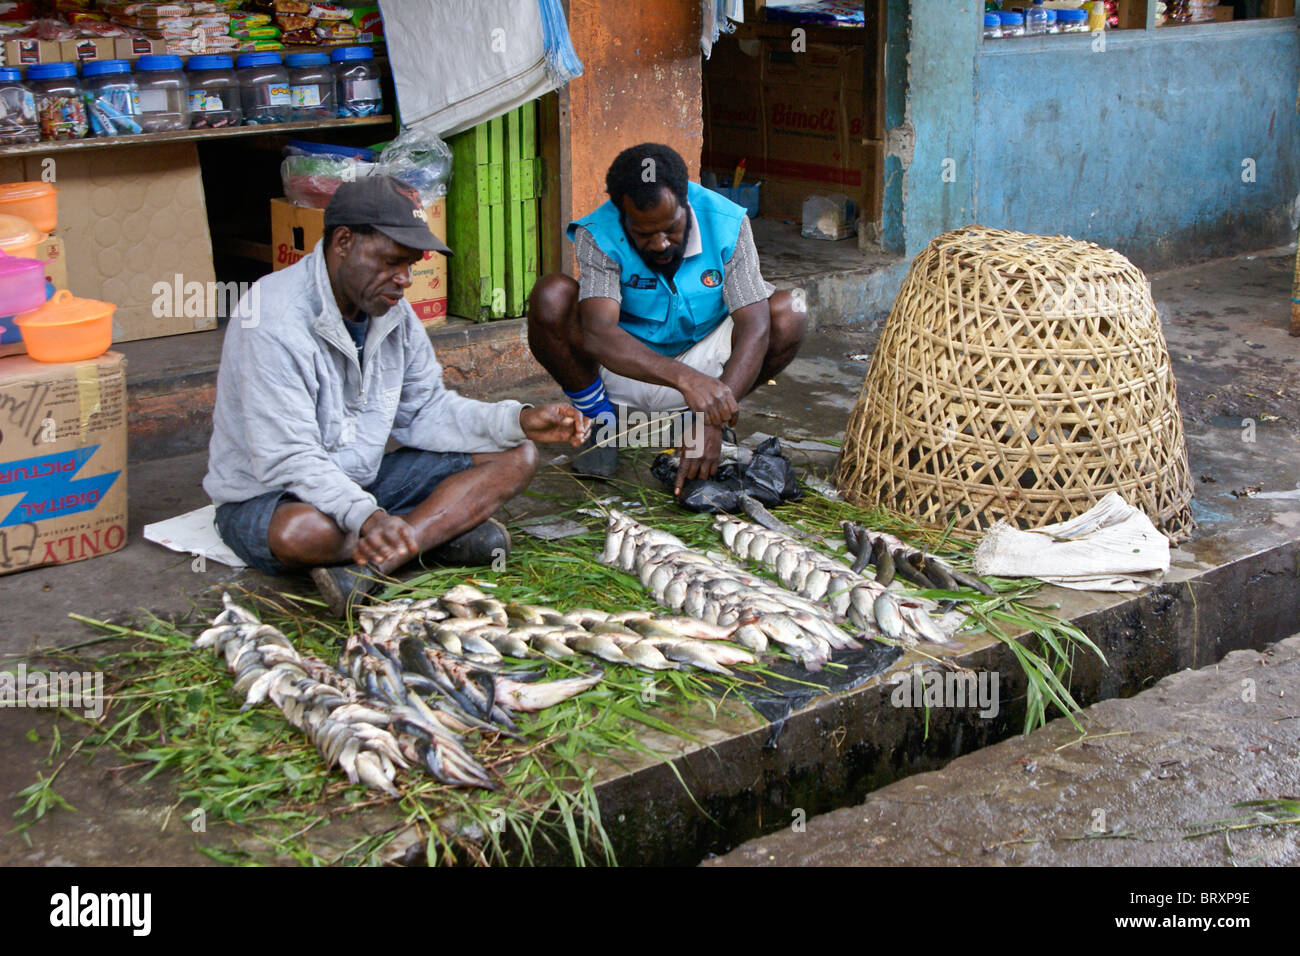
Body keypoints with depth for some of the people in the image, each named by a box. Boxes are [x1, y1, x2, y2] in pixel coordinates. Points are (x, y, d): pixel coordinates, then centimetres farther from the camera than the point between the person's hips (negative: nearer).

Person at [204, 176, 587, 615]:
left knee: (515, 458, -5)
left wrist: (519, 421, -10)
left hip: (363, 480, 8)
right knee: (299, 532, -44)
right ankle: (444, 528, -17)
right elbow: (286, 459, -31)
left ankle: (368, 564, -24)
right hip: (267, 495, -7)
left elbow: (424, 410, 5)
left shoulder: (392, 310, 0)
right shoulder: (275, 319, -25)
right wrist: (363, 515, -47)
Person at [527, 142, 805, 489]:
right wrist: (686, 379, -56)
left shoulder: (727, 223, -19)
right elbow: (598, 334, -40)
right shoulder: (597, 237, -25)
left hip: (703, 360, 2)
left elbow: (754, 327, -26)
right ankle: (602, 422, -5)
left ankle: (699, 417, 0)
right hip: (624, 367, -1)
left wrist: (712, 420, -41)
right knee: (552, 298, -29)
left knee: (788, 314, -24)